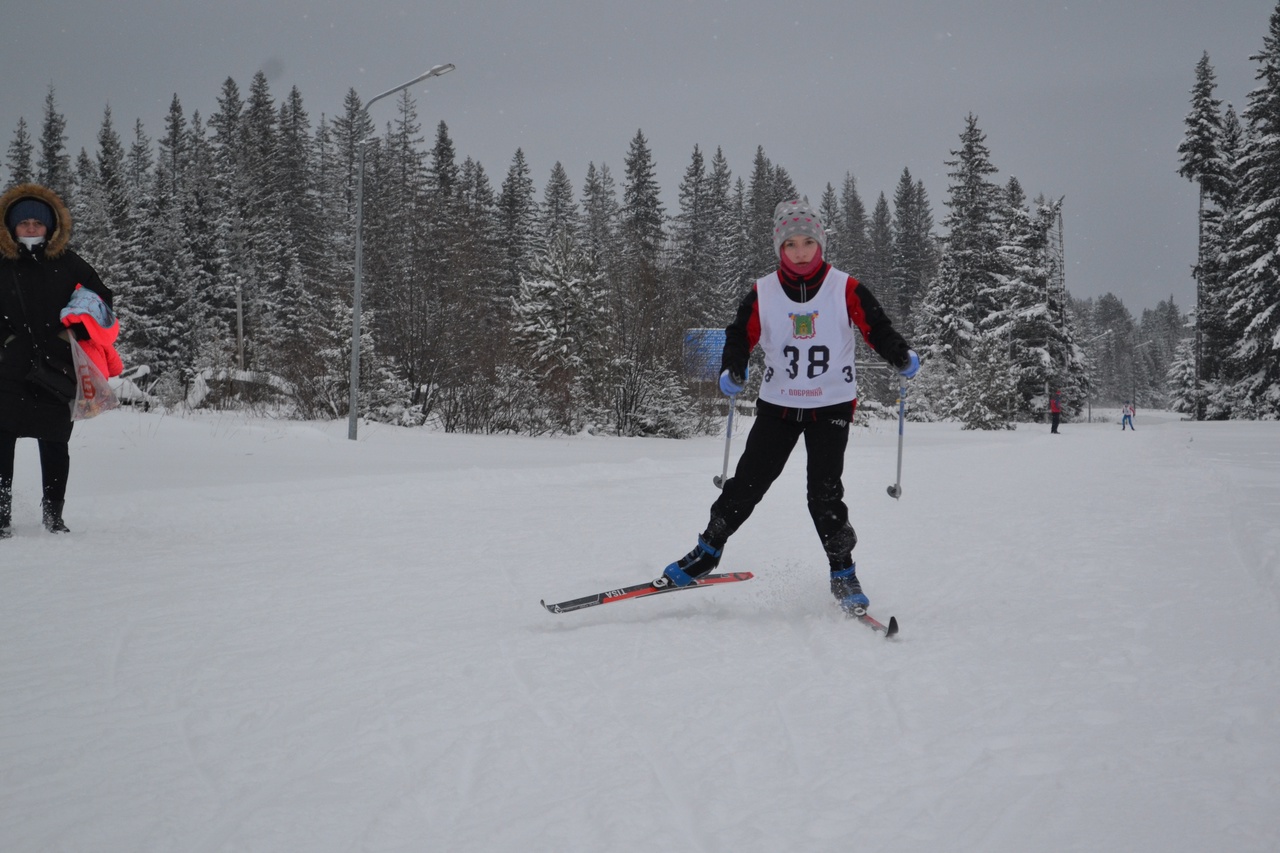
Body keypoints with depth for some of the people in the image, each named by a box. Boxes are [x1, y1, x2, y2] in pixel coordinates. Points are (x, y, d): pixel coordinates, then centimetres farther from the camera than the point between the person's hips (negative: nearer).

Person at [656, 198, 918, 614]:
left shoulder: (845, 288, -6)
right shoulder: (763, 293, -1)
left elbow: (876, 329, -6)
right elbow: (740, 336, 1)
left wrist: (902, 358, -24)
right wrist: (732, 371, -18)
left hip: (831, 406, -2)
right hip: (777, 405, 2)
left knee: (825, 493, -9)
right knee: (747, 482, -1)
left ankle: (843, 572, 6)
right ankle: (707, 551, 16)